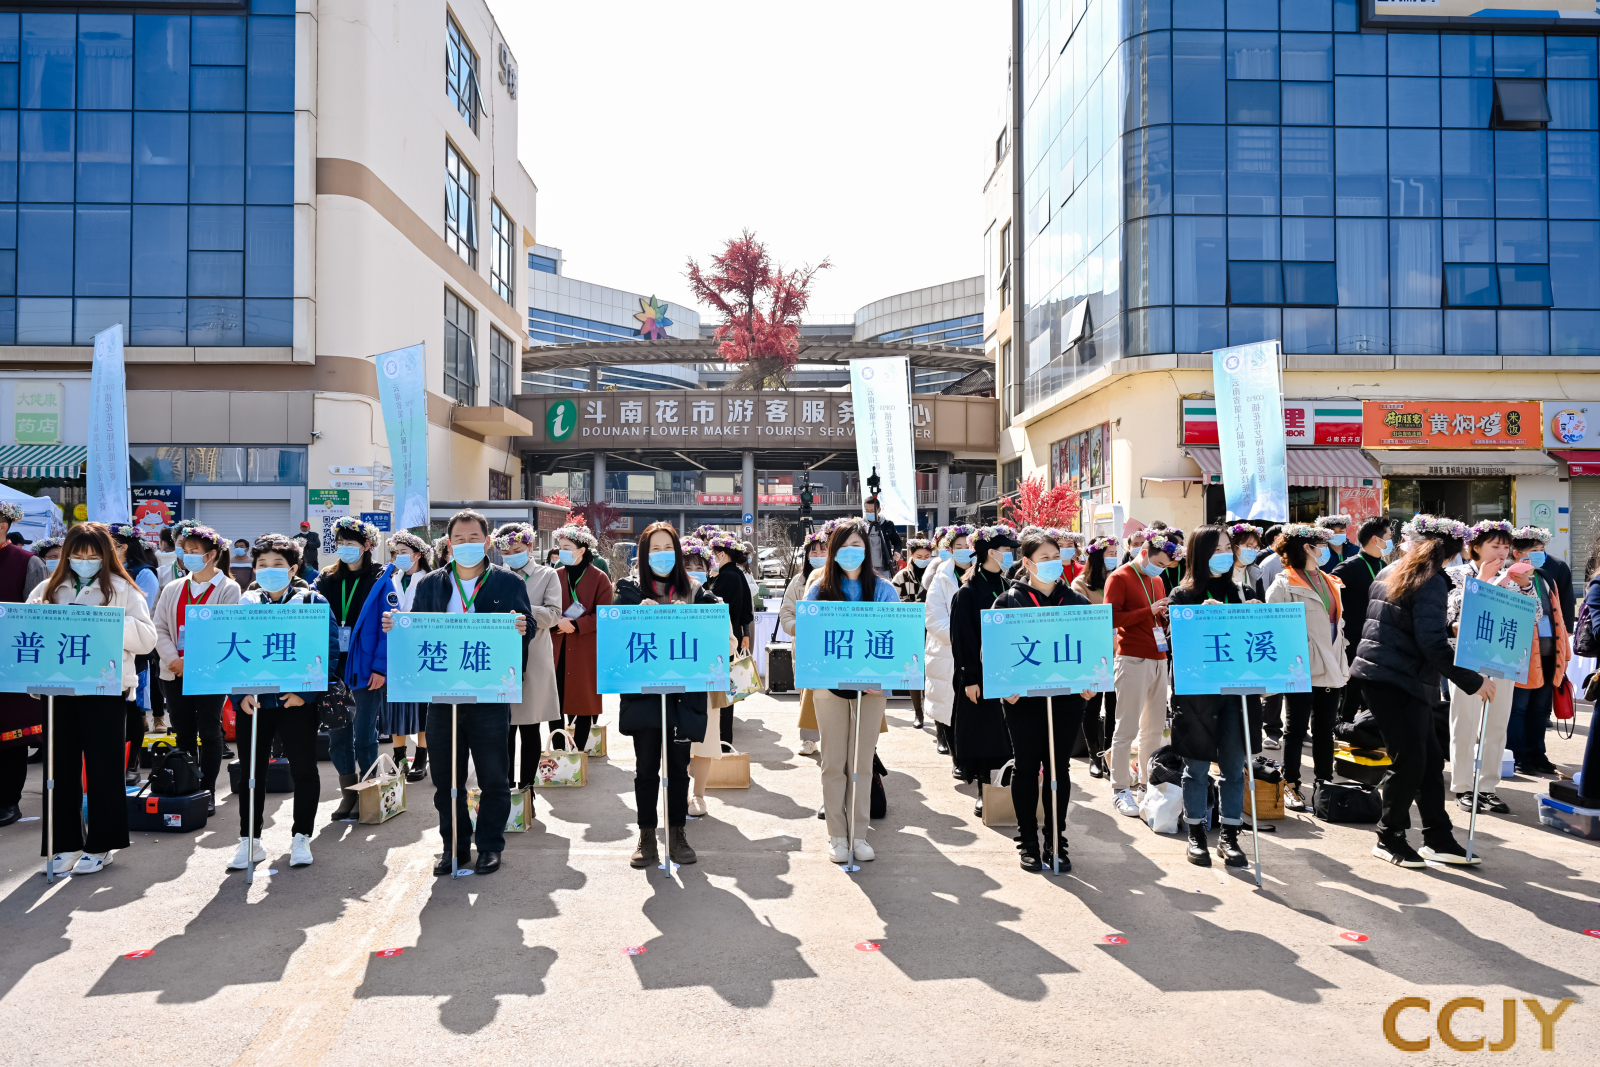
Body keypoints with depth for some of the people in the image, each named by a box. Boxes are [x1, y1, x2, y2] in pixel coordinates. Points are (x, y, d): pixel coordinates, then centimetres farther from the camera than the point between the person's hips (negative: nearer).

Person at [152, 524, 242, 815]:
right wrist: (173, 659, -10)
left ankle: (207, 792, 8)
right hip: (174, 673, 5)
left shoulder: (228, 589, -3)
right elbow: (160, 628, 6)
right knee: (183, 734, 10)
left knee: (209, 733, 1)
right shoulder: (172, 589, 13)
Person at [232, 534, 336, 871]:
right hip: (253, 702, 3)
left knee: (304, 770, 4)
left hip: (297, 701, -3)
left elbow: (329, 651, -6)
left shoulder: (312, 602, -2)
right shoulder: (244, 605, 8)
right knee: (251, 770, 10)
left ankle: (301, 838, 18)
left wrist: (306, 691, -15)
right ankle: (249, 840, 22)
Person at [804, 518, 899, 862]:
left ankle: (859, 834, 17)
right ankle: (837, 835, 15)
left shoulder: (883, 590, 3)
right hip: (830, 682, 0)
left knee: (863, 762, 7)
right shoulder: (819, 589, 4)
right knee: (833, 763, 5)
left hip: (872, 685, 0)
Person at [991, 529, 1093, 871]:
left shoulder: (1076, 601, 6)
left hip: (1066, 696, 2)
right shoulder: (1008, 600, -2)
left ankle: (1056, 841, 20)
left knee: (1059, 768, 9)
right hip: (1023, 698, -2)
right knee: (1026, 766, 6)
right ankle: (1028, 841, 18)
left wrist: (1090, 683, -5)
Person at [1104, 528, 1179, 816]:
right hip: (1132, 659, -7)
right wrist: (1149, 611, -18)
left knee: (1155, 725, 11)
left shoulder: (1157, 580, 18)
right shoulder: (1120, 578, -6)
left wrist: (1167, 615, 4)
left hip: (1159, 658, 8)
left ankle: (1149, 781, 22)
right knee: (1127, 727, -4)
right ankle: (1120, 789, 2)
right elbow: (1112, 618, -15)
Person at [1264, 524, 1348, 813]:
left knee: (1325, 728, 13)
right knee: (1297, 728, 1)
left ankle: (1324, 783, 23)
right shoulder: (1284, 583, -7)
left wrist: (1344, 663, 18)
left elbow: (1338, 624, 22)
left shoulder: (1331, 582, 17)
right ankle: (1291, 786, 11)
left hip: (1331, 669, 7)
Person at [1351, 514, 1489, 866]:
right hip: (1398, 680, -9)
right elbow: (1433, 644, -21)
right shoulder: (1432, 583, -13)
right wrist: (1473, 681, -16)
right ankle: (1389, 838, 11)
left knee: (1430, 758, 12)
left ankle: (1438, 839, 17)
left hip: (1380, 674, 9)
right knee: (1410, 761, -1)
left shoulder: (1388, 574, 14)